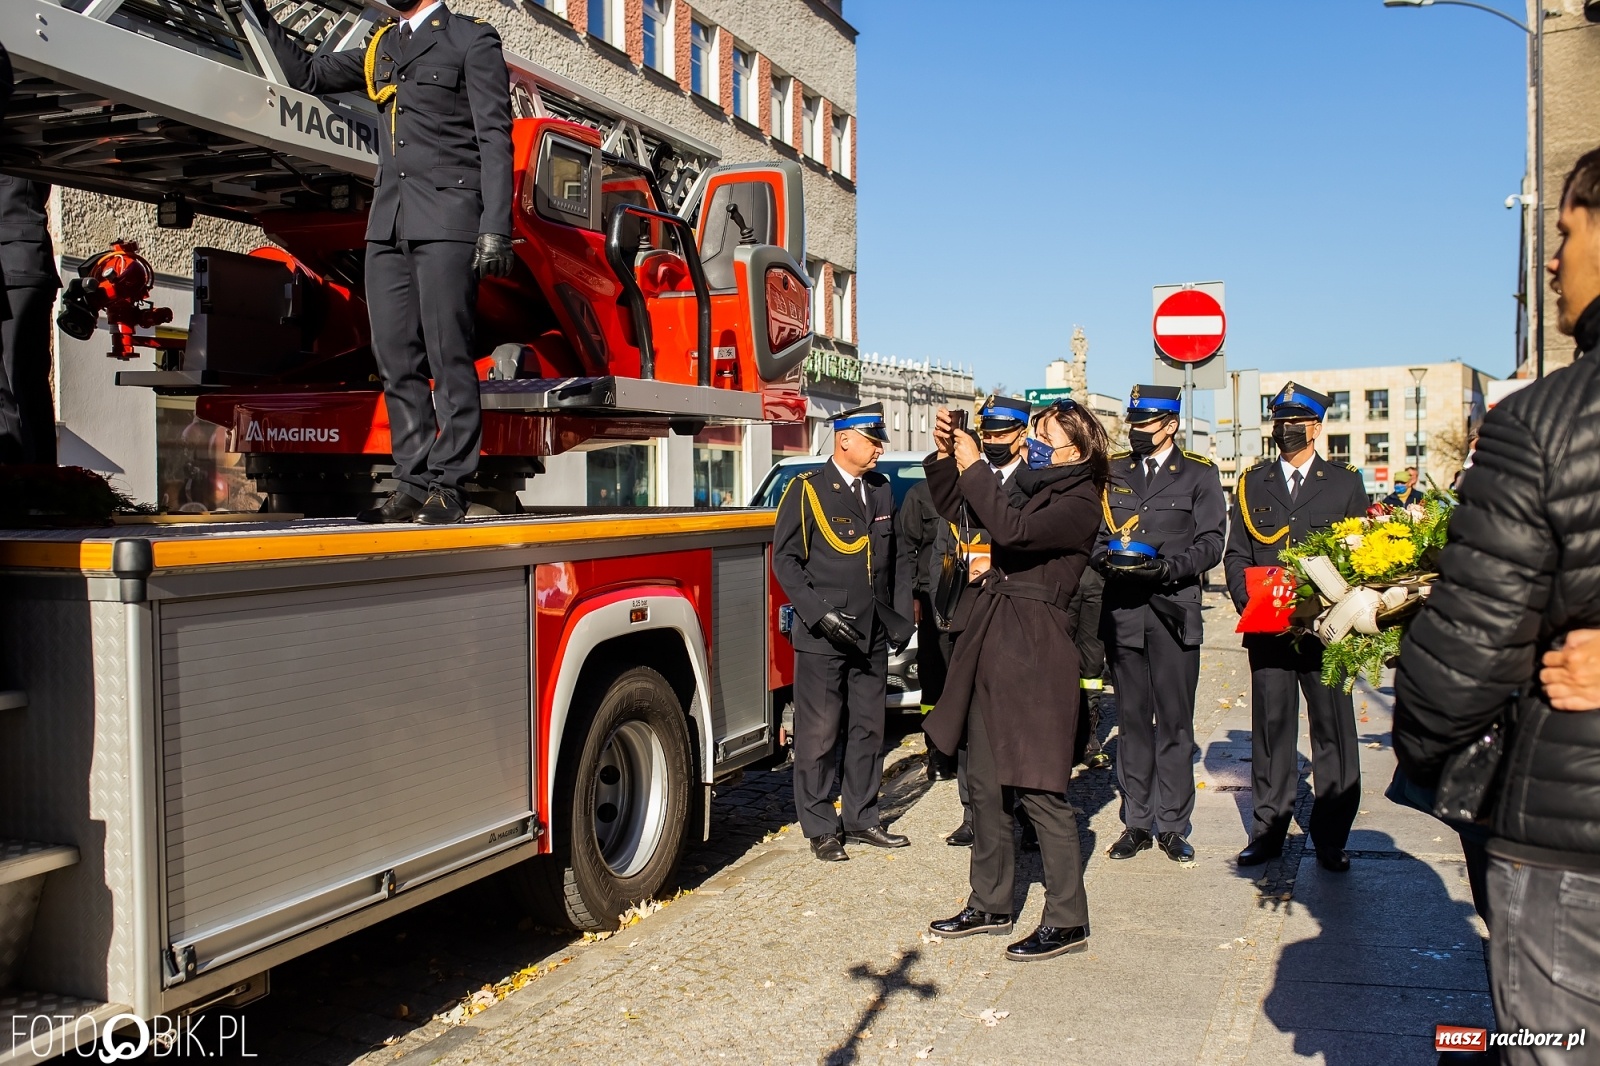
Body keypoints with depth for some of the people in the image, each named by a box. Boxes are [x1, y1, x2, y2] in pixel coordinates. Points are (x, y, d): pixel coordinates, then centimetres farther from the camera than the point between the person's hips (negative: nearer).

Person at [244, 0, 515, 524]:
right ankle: (413, 485, 6)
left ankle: (449, 486, -5)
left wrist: (495, 229, -13)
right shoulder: (382, 47, 24)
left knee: (448, 358, -8)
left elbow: (495, 137, -3)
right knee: (396, 360, 2)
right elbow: (307, 74, 34)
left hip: (447, 220, -6)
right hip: (388, 223, 7)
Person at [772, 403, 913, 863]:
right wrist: (819, 614, -16)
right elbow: (785, 559, -7)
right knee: (819, 734, 0)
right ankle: (821, 828, 11)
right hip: (821, 636, -6)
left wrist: (901, 617, 8)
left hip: (873, 635, 6)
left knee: (868, 730, 12)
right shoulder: (807, 489, -4)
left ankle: (861, 818, 24)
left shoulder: (882, 491, 13)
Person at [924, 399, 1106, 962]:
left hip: (1034, 653, -8)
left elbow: (1012, 531, -26)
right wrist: (945, 456, 3)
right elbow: (955, 508, 19)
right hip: (992, 644, 9)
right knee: (985, 782, 13)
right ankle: (990, 905, 25)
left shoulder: (1078, 504, -9)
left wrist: (974, 467, -19)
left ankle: (1066, 920, 8)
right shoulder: (1030, 489, 14)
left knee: (1038, 789, -4)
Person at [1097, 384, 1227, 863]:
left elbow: (1210, 544, -1)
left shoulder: (1199, 474, 5)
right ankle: (1137, 822, 15)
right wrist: (1106, 559, -9)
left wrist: (1166, 567, -17)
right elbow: (1093, 532, 12)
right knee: (1132, 719, 7)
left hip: (1174, 611, -2)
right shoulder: (1111, 471, 13)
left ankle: (1173, 824, 10)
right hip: (1122, 610, 3)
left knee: (1174, 721, 1)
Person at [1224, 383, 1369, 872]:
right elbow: (1235, 554, 11)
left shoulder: (1346, 482, 9)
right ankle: (1269, 828, 14)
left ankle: (1331, 837, 11)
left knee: (1333, 729, 2)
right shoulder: (1252, 483, 13)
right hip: (1267, 628, 1)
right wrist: (1249, 601, -6)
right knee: (1270, 728, 5)